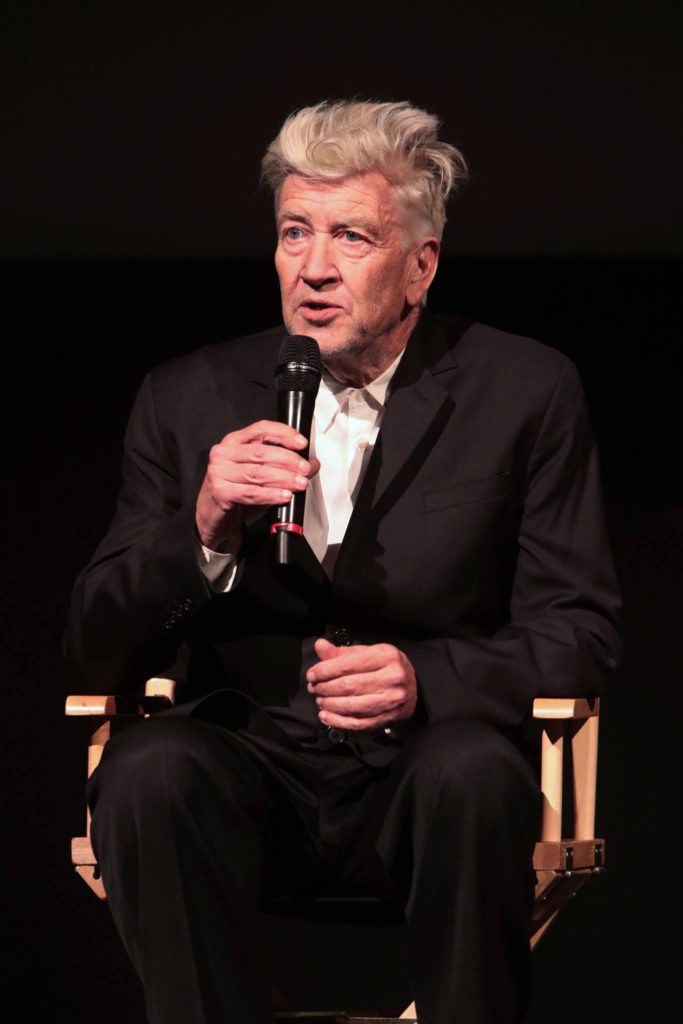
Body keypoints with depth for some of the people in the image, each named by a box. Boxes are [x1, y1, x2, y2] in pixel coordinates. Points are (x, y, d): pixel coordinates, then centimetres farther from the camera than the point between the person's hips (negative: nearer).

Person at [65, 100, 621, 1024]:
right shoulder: (191, 400, 8)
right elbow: (98, 653, 4)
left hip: (420, 773, -1)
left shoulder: (526, 393, 3)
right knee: (147, 770, -31)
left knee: (476, 770, -35)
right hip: (249, 766, 1)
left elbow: (580, 633, 2)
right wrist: (202, 532, -16)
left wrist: (427, 676, -18)